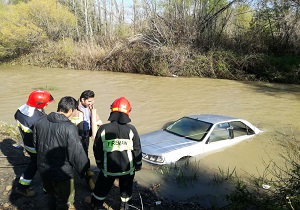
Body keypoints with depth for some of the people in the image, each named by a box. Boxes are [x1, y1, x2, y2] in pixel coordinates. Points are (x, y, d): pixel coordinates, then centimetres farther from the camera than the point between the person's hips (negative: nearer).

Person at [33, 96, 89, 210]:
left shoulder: (40, 122, -6)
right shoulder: (69, 128, -27)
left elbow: (36, 144, 9)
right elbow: (77, 153, -23)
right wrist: (84, 170, -8)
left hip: (43, 169, 6)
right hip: (62, 173, -6)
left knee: (51, 196, 29)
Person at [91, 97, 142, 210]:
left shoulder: (103, 129, -12)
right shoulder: (131, 129, -13)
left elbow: (97, 149, -2)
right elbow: (137, 150, -6)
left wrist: (99, 163, 15)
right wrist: (138, 165, 10)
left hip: (108, 168, 0)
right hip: (127, 168, 0)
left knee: (102, 188, 21)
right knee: (126, 188, 22)